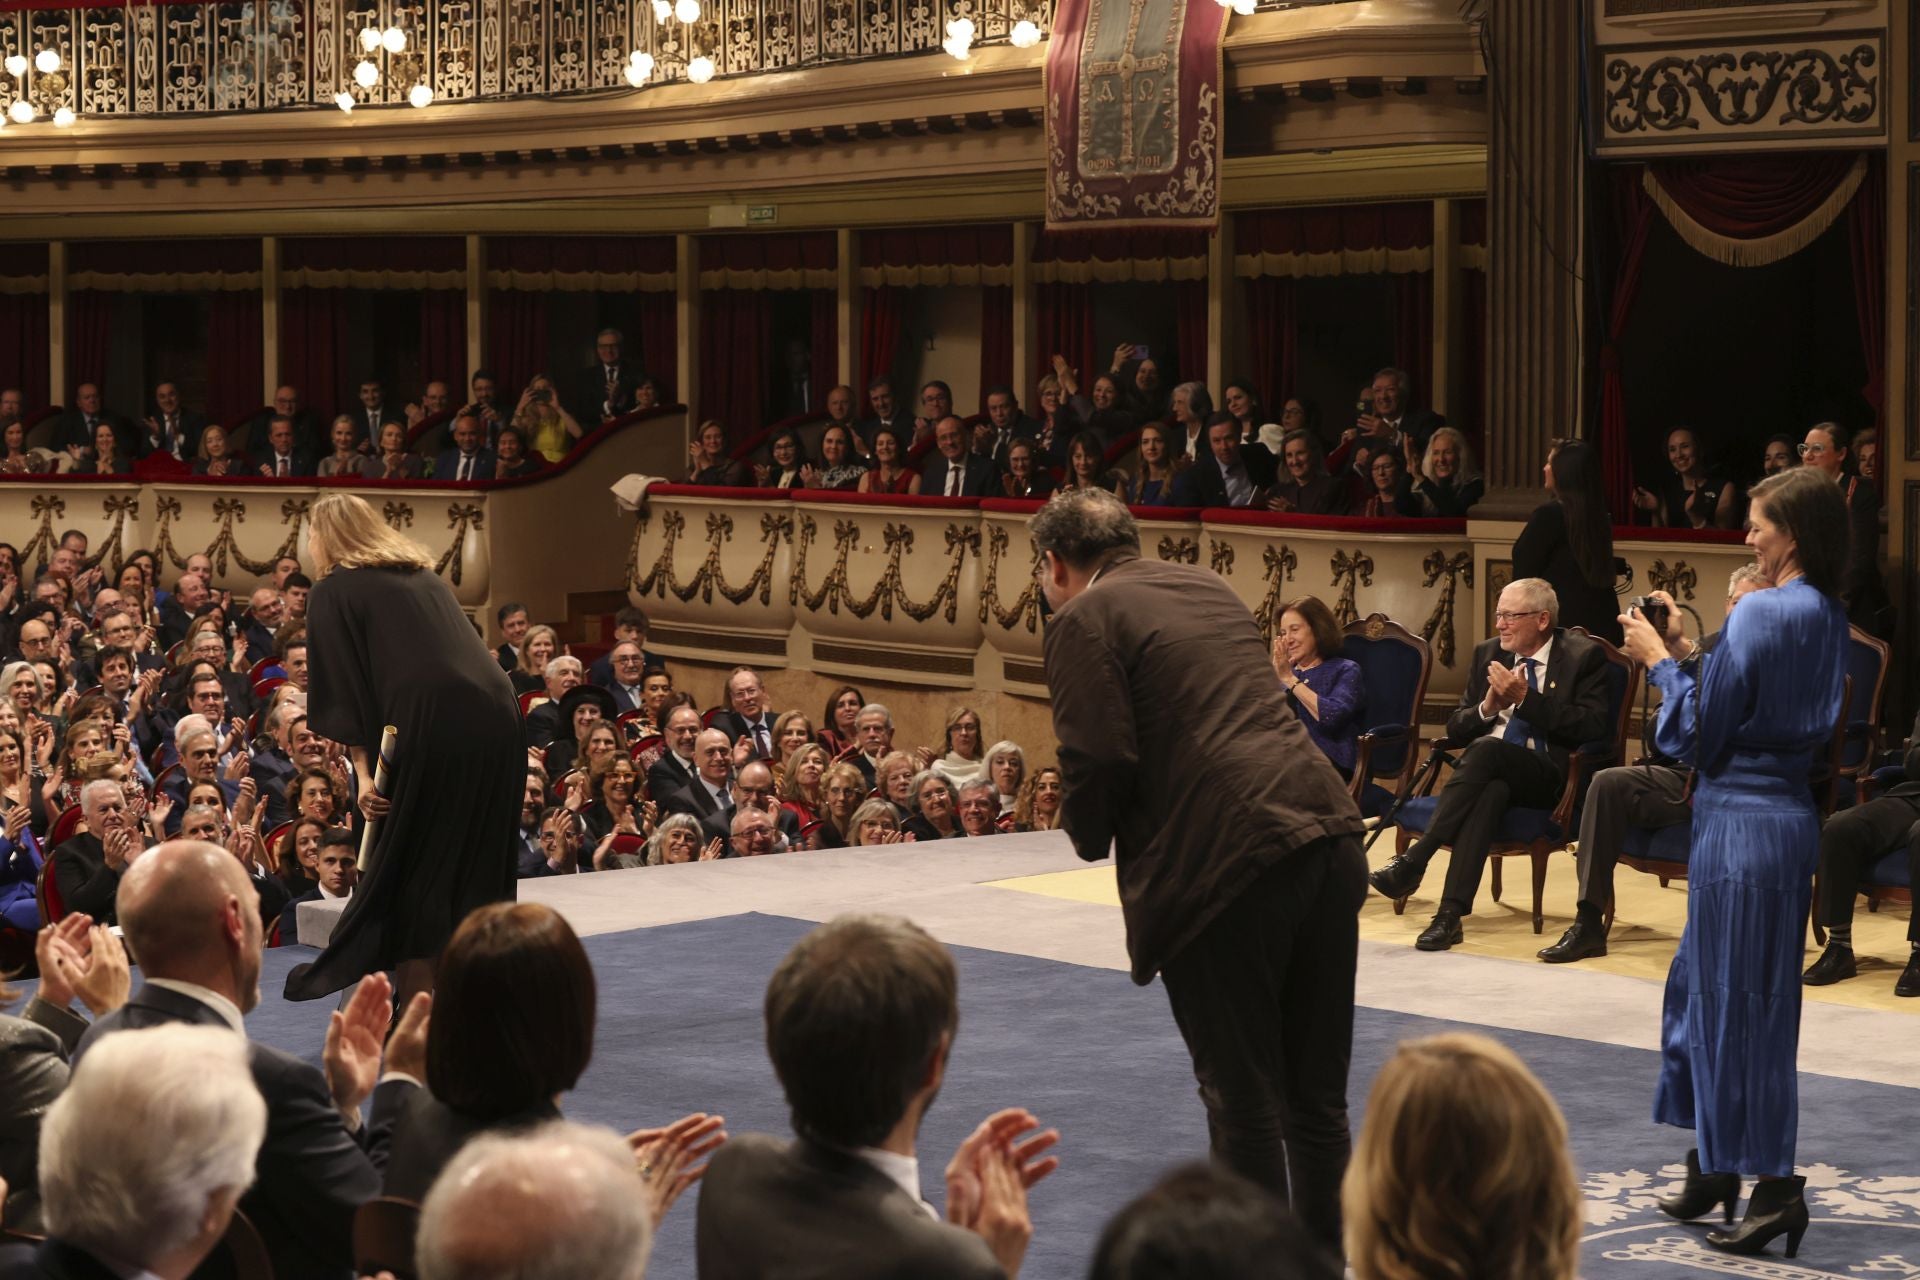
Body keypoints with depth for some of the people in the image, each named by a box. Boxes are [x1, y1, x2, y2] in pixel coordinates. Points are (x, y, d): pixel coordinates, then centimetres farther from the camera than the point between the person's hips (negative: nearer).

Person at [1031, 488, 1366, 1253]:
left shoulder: (1085, 621, -1)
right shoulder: (1209, 588, 22)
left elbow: (1098, 762, -10)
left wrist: (1088, 836, 10)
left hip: (1231, 860, -7)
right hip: (1329, 832, 8)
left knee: (1241, 1100, 3)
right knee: (1316, 1095, 16)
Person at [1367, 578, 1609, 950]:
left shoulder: (1584, 657, 2)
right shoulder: (1488, 654, 17)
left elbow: (1592, 727, -11)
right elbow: (1455, 729, 16)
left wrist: (1525, 698, -15)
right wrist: (1489, 706, -6)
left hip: (1549, 777, -3)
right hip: (1491, 774, 4)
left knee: (1486, 749, -34)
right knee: (1492, 791, -35)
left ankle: (1413, 860, -37)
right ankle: (1451, 913, -45)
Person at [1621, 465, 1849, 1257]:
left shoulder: (1761, 612, -18)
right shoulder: (1827, 618, 10)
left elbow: (1701, 733, -14)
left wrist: (1659, 662, -2)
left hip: (1741, 821, -9)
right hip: (1787, 813, 9)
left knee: (1740, 996, -1)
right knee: (1704, 983, 18)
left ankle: (1774, 1188, 2)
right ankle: (1715, 1167, 25)